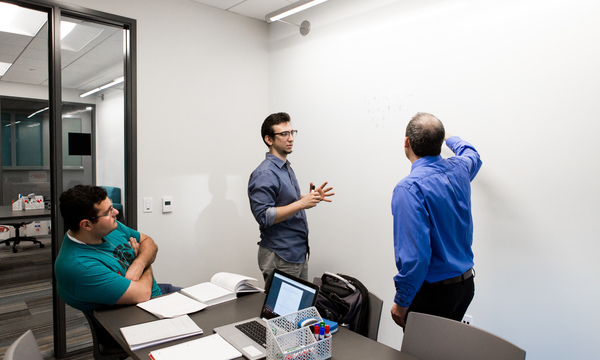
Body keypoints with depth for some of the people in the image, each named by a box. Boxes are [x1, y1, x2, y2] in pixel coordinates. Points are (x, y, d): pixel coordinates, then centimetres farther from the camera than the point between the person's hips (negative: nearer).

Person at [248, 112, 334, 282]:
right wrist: (301, 203, -26)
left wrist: (311, 197, 6)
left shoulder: (286, 168, 13)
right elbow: (263, 216, -26)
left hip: (299, 253, 10)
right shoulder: (264, 174, -19)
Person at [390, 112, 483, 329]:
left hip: (434, 292, -8)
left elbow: (414, 255, -27)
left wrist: (401, 302, -15)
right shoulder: (459, 168, -1)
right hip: (466, 285, 8)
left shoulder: (409, 188, -24)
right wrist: (450, 138, 45)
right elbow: (471, 154, 27)